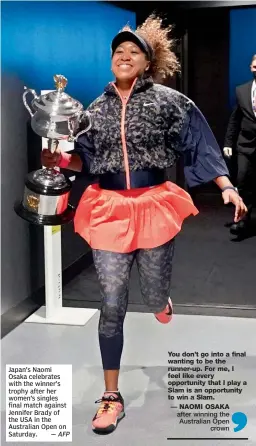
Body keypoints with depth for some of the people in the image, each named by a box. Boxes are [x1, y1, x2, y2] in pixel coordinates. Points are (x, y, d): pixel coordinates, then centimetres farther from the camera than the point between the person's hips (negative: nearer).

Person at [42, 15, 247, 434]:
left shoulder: (168, 101, 0)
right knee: (111, 305, 0)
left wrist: (227, 187, -10)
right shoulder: (97, 108, 9)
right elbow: (86, 159, 15)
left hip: (154, 207, -1)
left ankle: (162, 302, 52)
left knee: (155, 298, 9)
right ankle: (112, 395, 13)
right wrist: (60, 159, -5)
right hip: (108, 209, 2)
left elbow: (200, 145, -1)